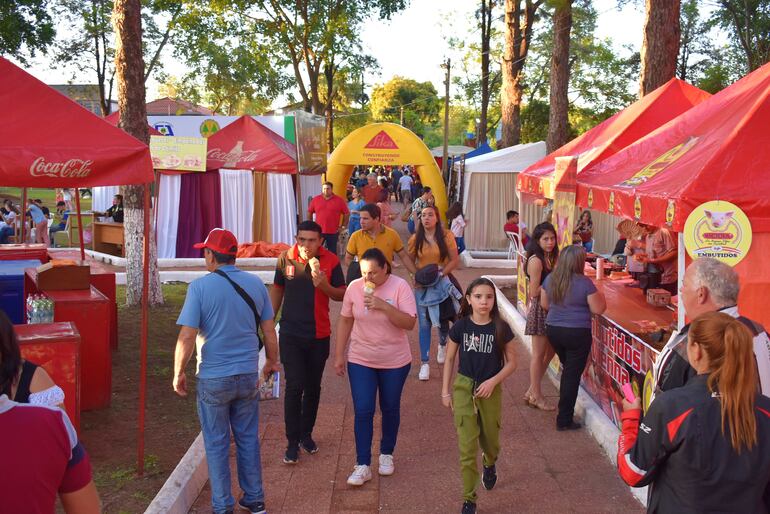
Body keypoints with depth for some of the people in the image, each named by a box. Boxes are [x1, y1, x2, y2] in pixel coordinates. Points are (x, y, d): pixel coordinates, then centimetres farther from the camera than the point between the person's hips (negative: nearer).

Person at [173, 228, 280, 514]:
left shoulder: (200, 287, -13)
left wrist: (178, 373, -3)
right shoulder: (255, 284, -1)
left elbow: (187, 337, -16)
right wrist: (272, 360, 22)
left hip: (213, 379, -4)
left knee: (216, 444, 11)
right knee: (248, 439, 17)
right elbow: (269, 330, 6)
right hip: (248, 376, 4)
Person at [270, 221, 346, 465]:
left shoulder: (330, 261, -9)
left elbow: (342, 296, -4)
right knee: (294, 387, -5)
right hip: (291, 335, -1)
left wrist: (324, 285, -24)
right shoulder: (285, 259, -6)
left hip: (319, 335, 1)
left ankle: (306, 433, 32)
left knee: (313, 387, 13)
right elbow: (277, 289, 7)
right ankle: (293, 442, 7)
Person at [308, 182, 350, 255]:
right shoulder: (315, 200, 3)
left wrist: (342, 226, 2)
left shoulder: (339, 200, -2)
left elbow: (346, 214, 4)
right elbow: (309, 213, 13)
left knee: (332, 252, 8)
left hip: (333, 232, -1)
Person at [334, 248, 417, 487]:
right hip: (360, 360, 1)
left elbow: (409, 323, -20)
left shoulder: (400, 286, -15)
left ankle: (386, 453, 35)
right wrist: (339, 355, 3)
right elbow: (345, 321, 3)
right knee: (363, 412, -3)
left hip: (395, 361, -1)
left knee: (390, 409, 14)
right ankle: (363, 465, 5)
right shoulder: (354, 287, -7)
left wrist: (384, 306, -32)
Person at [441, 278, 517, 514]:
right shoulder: (460, 326, -8)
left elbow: (511, 362, -2)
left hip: (490, 390, 1)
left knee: (490, 440, 18)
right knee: (467, 446, -2)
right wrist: (445, 391, 2)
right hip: (463, 388, 0)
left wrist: (492, 381, -15)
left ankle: (489, 464, 54)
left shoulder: (501, 328, -9)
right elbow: (449, 359, 3)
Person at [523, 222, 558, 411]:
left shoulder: (547, 258, 10)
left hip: (548, 309, 9)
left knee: (549, 352, 16)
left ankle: (532, 392, 27)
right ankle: (536, 396, 15)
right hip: (540, 310, -9)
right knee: (539, 354, 2)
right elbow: (534, 292, -20)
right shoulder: (536, 261, -18)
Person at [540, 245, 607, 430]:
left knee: (567, 369, 26)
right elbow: (597, 309, -11)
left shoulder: (550, 279, -1)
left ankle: (565, 411, 38)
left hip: (553, 330, 5)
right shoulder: (584, 283, -17)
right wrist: (601, 297, 8)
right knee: (573, 375, 4)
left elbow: (544, 304, 10)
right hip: (577, 333, -5)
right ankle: (564, 420, 9)